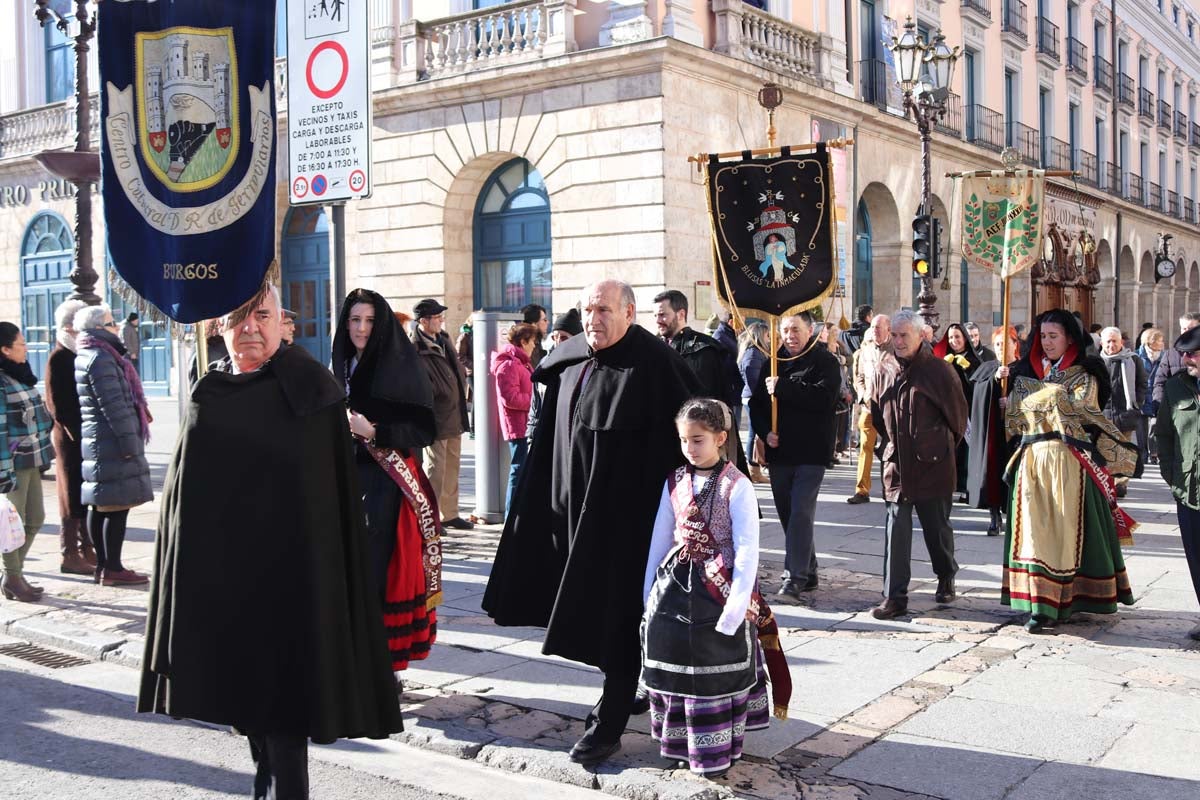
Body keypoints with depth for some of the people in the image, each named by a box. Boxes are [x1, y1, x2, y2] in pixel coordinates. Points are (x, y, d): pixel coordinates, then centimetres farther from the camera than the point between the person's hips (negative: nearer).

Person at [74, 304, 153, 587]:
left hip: (94, 441, 10)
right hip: (112, 442, -10)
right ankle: (112, 568, -1)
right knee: (117, 505, -5)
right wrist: (130, 443, -18)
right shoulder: (101, 358, -16)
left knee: (100, 506, 12)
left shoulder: (85, 357, 17)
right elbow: (114, 405, -19)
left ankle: (103, 565, 19)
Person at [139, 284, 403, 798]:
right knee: (240, 681, 14)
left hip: (283, 559, -6)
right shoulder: (207, 393, 10)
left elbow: (333, 486, -9)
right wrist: (183, 568, 13)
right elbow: (186, 482, 17)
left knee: (280, 680, -3)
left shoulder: (308, 388, -6)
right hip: (215, 567, 6)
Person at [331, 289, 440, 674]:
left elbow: (423, 429, -9)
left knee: (380, 570, -8)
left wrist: (374, 431, -20)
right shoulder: (339, 367, 12)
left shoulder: (400, 367, -4)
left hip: (386, 483, -5)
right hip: (346, 477, 5)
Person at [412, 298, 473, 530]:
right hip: (436, 419, -8)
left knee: (452, 467, 15)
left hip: (454, 416, 8)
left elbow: (457, 369, 23)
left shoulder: (443, 340, 12)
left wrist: (462, 395, 16)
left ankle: (450, 514, 25)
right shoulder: (416, 350, -16)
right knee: (436, 468, -2)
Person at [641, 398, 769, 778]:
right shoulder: (675, 482, 4)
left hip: (717, 590, -5)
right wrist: (649, 592, 9)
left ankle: (717, 748, 17)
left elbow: (747, 551, -13)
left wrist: (737, 604, -18)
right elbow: (660, 538, 10)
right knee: (674, 664, 10)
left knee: (717, 671, 3)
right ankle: (679, 741, 26)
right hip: (676, 585, 5)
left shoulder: (737, 486, -12)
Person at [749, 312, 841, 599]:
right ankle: (807, 571, 24)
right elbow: (756, 402, 14)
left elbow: (824, 397, -21)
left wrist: (783, 387, -20)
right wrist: (765, 431, -3)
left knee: (801, 513, -12)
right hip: (779, 451, 6)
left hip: (811, 452, -6)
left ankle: (795, 576, -9)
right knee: (788, 513, 12)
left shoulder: (825, 362, -4)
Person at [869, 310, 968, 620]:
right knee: (896, 530, -1)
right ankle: (894, 596, 1)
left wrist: (945, 445, 9)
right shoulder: (884, 369, 4)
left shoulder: (938, 369, -8)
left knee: (937, 527, 10)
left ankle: (946, 579, 34)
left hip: (932, 463, -3)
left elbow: (957, 411, 0)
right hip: (896, 463, 3)